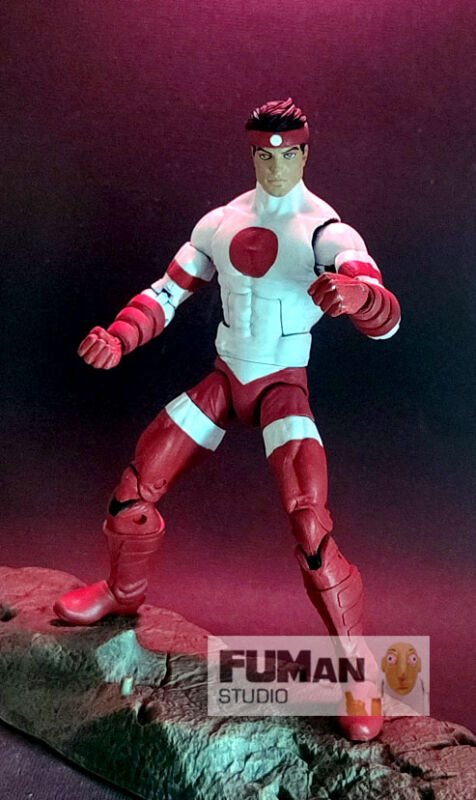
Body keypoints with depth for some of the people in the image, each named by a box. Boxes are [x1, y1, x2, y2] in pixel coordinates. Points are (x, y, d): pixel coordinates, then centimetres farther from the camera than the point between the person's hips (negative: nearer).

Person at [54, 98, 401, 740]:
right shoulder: (222, 222, 5)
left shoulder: (326, 230, -11)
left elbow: (387, 319, -23)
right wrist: (118, 339, -9)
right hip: (224, 379, 5)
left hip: (281, 386, -4)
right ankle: (123, 591, 34)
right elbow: (169, 291, 8)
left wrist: (354, 294, -47)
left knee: (310, 528, -19)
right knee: (135, 488, 5)